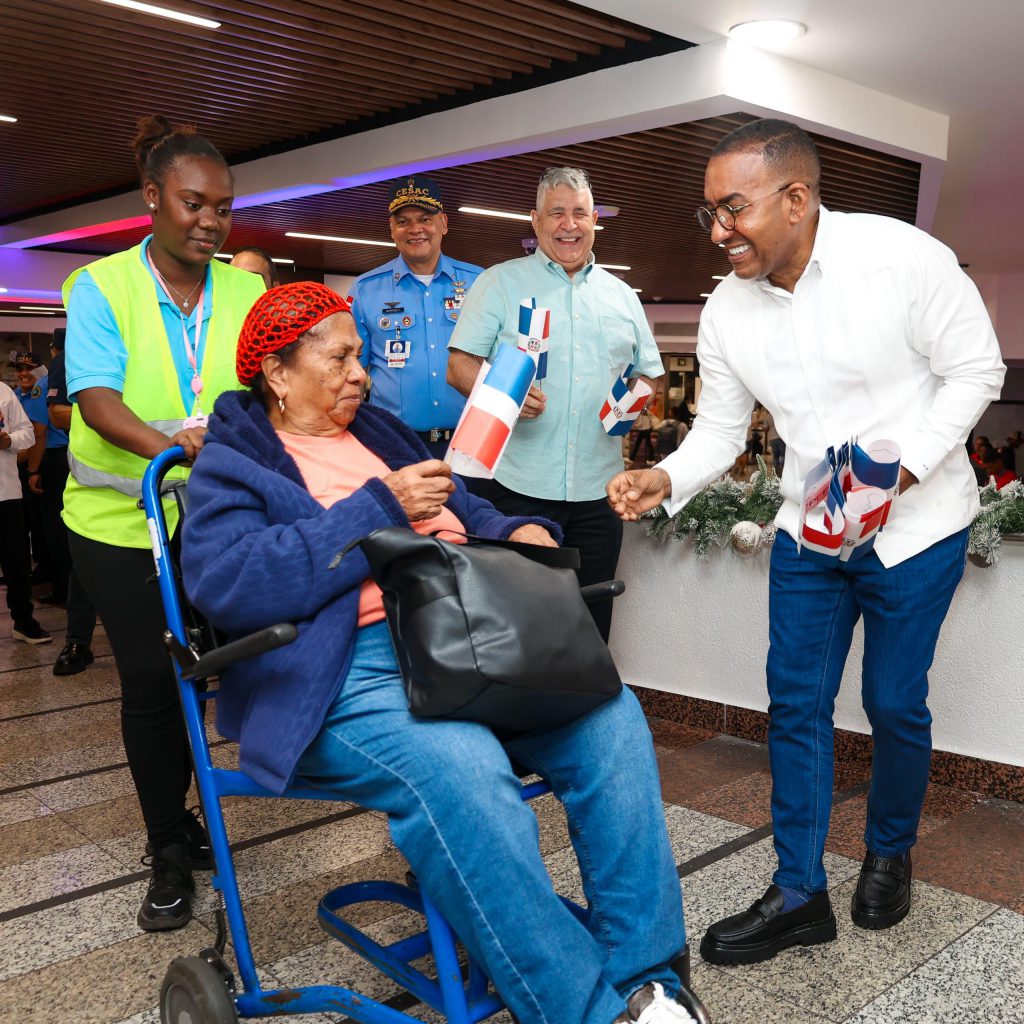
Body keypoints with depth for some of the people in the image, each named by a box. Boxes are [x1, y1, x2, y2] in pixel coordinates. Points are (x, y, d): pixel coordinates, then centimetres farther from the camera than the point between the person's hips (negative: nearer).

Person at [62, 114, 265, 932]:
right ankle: (170, 851, 20)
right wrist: (166, 446, -37)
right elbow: (95, 399, -18)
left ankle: (176, 824, 32)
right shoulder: (101, 287, -5)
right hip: (123, 521, -2)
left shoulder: (246, 292, 2)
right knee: (151, 679, 3)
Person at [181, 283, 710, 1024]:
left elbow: (468, 515, 29)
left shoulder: (381, 432, 26)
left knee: (610, 717, -16)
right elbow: (227, 583, -13)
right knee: (461, 770, -35)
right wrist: (378, 509, -12)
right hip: (343, 673, -6)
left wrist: (519, 534, 4)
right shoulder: (232, 464, 6)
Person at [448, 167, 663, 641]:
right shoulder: (499, 282, 5)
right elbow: (460, 365, -2)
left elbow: (649, 374, 22)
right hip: (518, 485, -3)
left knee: (591, 620, 10)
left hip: (597, 490, 4)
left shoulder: (621, 295, 16)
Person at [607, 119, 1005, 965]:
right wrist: (666, 480, -18)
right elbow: (720, 428, 2)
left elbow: (976, 370, -10)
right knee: (796, 702, 3)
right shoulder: (728, 311, -4)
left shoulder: (903, 258, -18)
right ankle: (799, 895, 17)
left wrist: (903, 464, -22)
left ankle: (890, 855, 36)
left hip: (917, 523, -4)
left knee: (895, 703, 7)